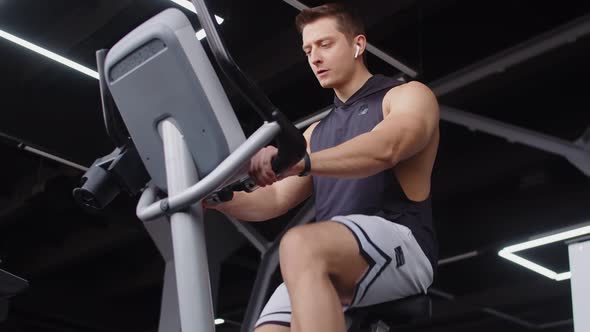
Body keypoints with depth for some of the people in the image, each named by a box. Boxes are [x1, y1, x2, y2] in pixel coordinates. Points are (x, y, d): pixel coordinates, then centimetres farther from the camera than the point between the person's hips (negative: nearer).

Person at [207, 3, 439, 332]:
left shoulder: (409, 95, 10)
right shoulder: (317, 132, 31)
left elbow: (385, 150, -14)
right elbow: (276, 199, 21)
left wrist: (300, 162, -31)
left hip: (399, 245, -6)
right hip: (327, 264, 6)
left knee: (302, 245, -36)